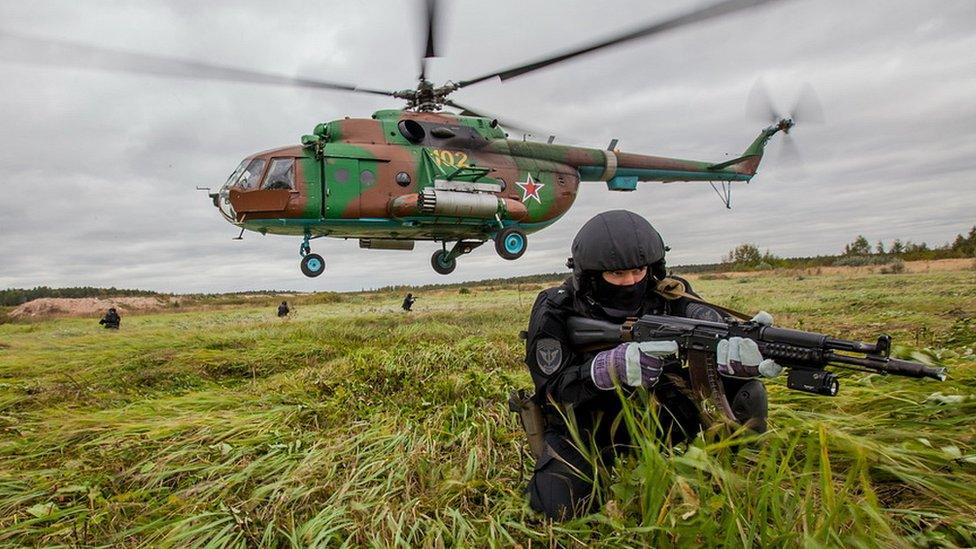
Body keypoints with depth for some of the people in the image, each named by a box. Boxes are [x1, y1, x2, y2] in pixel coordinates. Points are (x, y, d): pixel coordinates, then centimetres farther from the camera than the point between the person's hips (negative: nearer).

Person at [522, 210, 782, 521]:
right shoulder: (556, 311, -19)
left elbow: (714, 328, -24)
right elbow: (553, 390, -24)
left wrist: (743, 348, -50)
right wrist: (614, 366, -43)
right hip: (584, 428, -1)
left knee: (746, 393, -16)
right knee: (559, 503, -27)